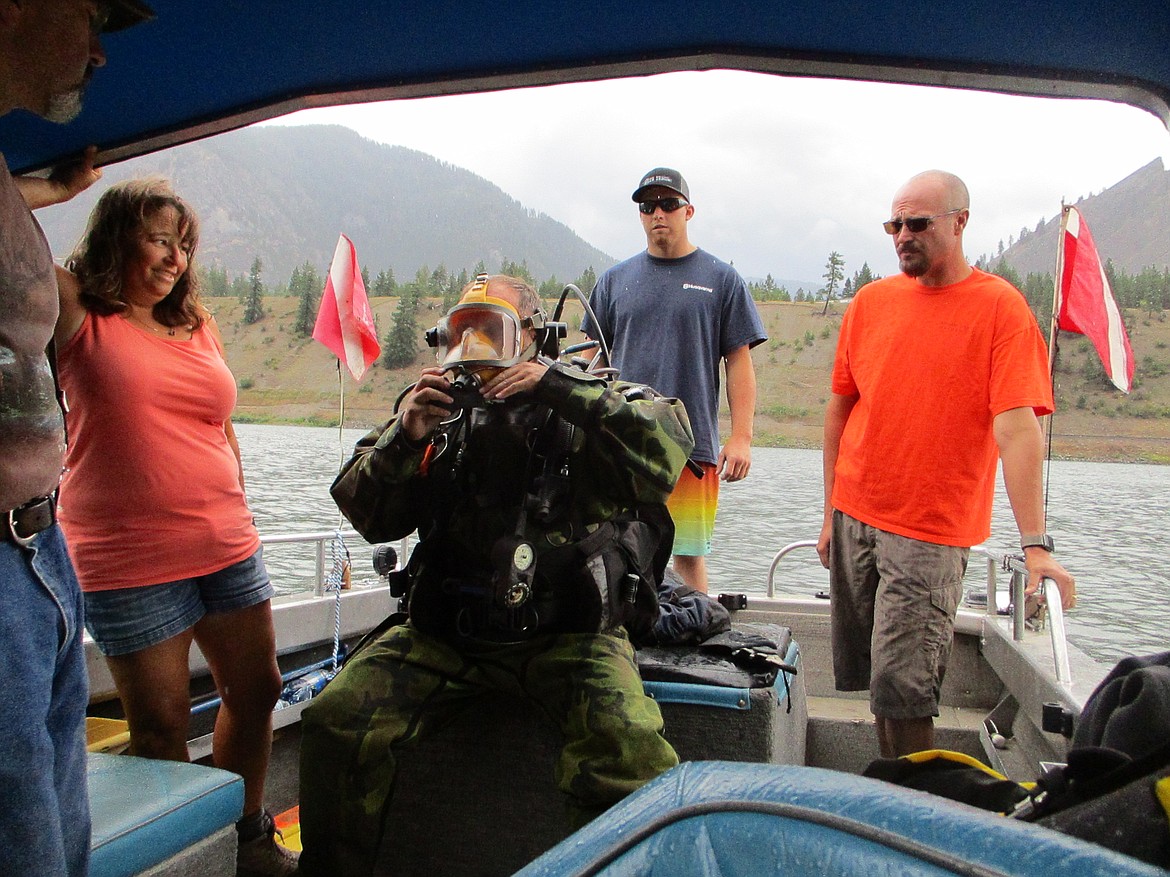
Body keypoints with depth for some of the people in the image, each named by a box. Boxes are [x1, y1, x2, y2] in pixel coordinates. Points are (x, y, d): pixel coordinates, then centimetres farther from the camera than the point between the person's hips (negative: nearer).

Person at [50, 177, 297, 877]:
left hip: (229, 550, 6)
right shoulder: (79, 316, -1)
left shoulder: (198, 323, 12)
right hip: (130, 565, -5)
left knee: (257, 689, 13)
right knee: (162, 723, 5)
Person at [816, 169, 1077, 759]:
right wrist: (831, 513, 11)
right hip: (854, 517, 5)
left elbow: (1016, 428, -15)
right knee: (873, 678, 11)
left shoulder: (1000, 306, -5)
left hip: (932, 532, -4)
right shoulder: (870, 302, 8)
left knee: (901, 686, -5)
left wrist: (1035, 544, -22)